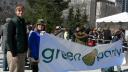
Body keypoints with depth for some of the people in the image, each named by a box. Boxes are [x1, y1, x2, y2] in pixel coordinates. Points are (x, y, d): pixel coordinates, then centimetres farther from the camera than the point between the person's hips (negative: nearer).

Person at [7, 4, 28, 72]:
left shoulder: (23, 22, 13)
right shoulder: (13, 22, -9)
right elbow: (9, 38, -14)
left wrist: (25, 50, 11)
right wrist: (13, 52, -18)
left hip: (22, 52, 8)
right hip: (15, 52, -7)